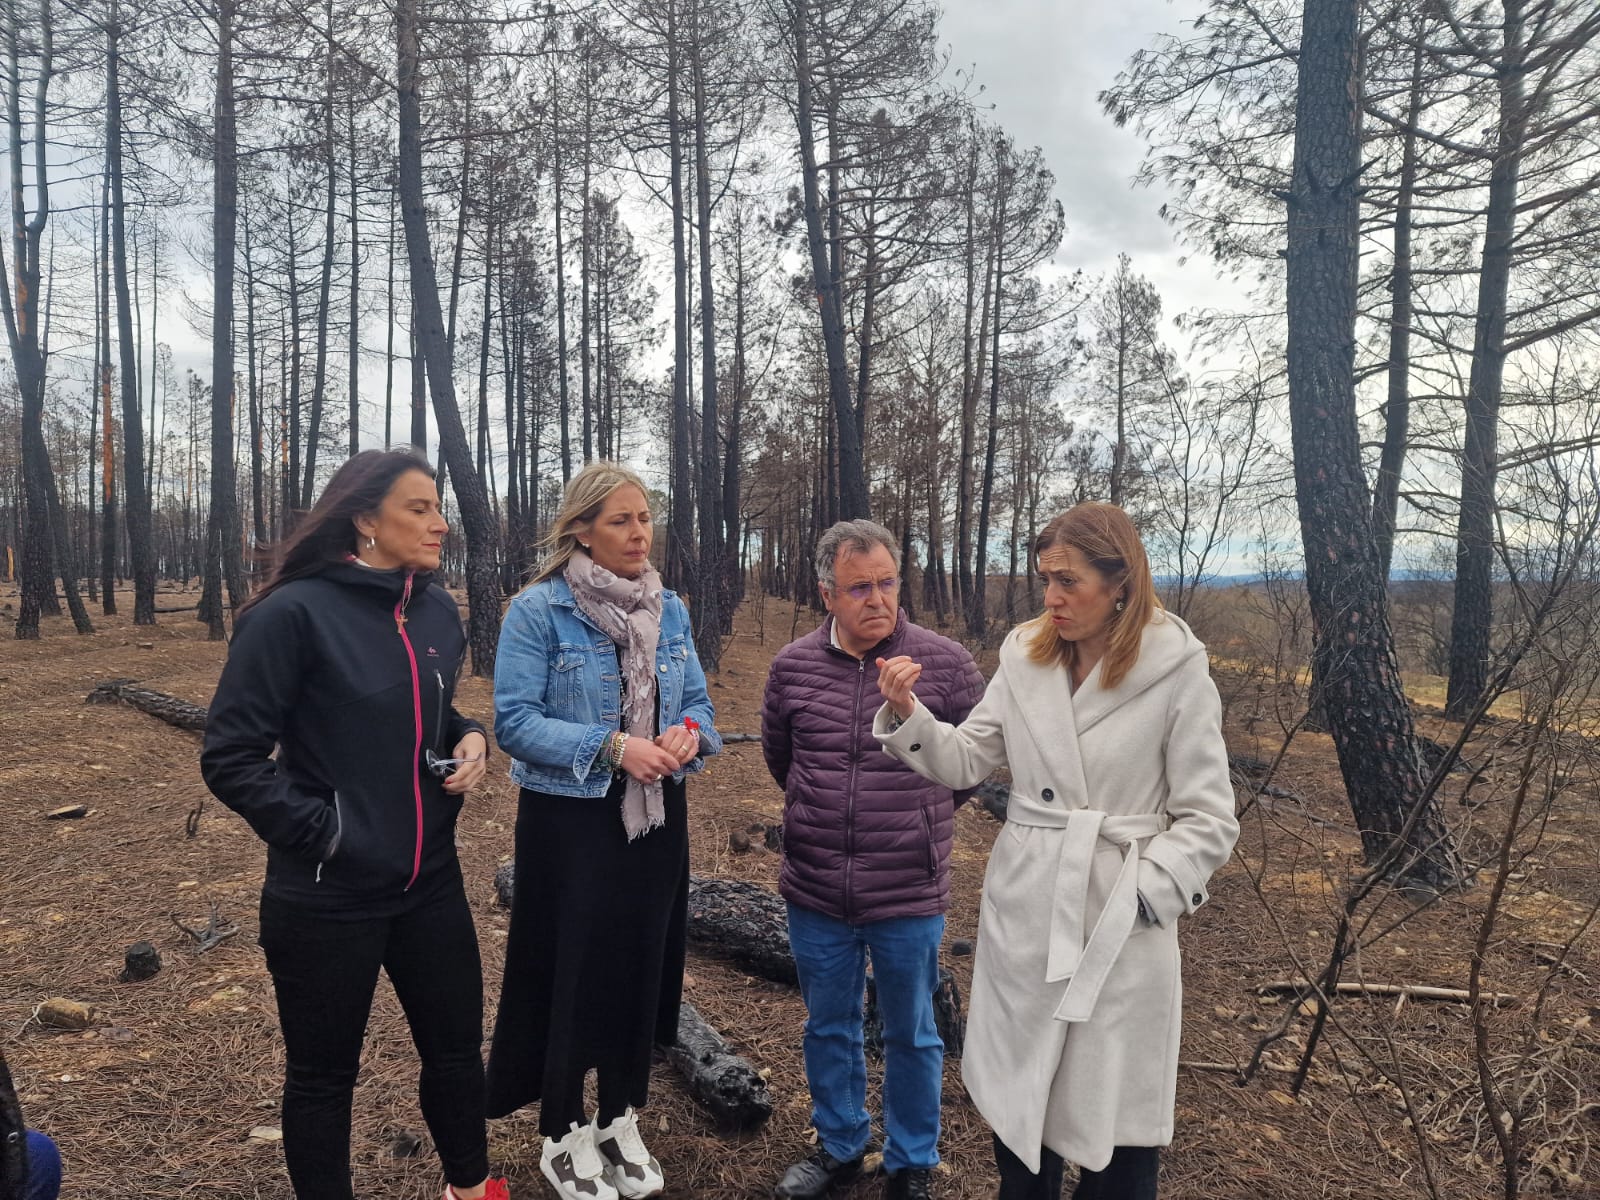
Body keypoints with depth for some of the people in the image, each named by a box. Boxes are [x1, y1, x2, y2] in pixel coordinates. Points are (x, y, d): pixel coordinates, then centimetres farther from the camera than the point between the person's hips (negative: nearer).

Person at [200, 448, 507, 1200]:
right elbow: (230, 757, -14)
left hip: (430, 881, 6)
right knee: (323, 1073, 15)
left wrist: (470, 739, -4)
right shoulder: (294, 612, -16)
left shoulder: (436, 608, 2)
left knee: (456, 1045, 19)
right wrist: (321, 831, -17)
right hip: (328, 897, -5)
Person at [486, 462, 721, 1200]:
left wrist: (689, 734, -15)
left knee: (641, 966, 14)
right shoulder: (538, 609, -12)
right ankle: (564, 1137, 29)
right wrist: (611, 746, -25)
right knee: (571, 971, 7)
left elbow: (697, 701, 8)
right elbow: (514, 721, -16)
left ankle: (621, 1123, 35)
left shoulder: (669, 610, 4)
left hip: (656, 817, 5)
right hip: (570, 821, -5)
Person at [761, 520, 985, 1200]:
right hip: (815, 894, 2)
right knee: (828, 1028, 20)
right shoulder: (792, 666, -4)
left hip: (909, 897, -2)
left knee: (911, 1036, 16)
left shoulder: (944, 663, -11)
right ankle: (839, 1145, 43)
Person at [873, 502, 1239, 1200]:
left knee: (1115, 1119, 10)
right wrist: (907, 716, -14)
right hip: (1024, 913, 4)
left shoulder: (1177, 674, -10)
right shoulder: (1025, 656, 0)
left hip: (1121, 925, -3)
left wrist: (1144, 894, -14)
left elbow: (1209, 820, -6)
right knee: (1016, 1094, 19)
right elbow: (966, 762, 2)